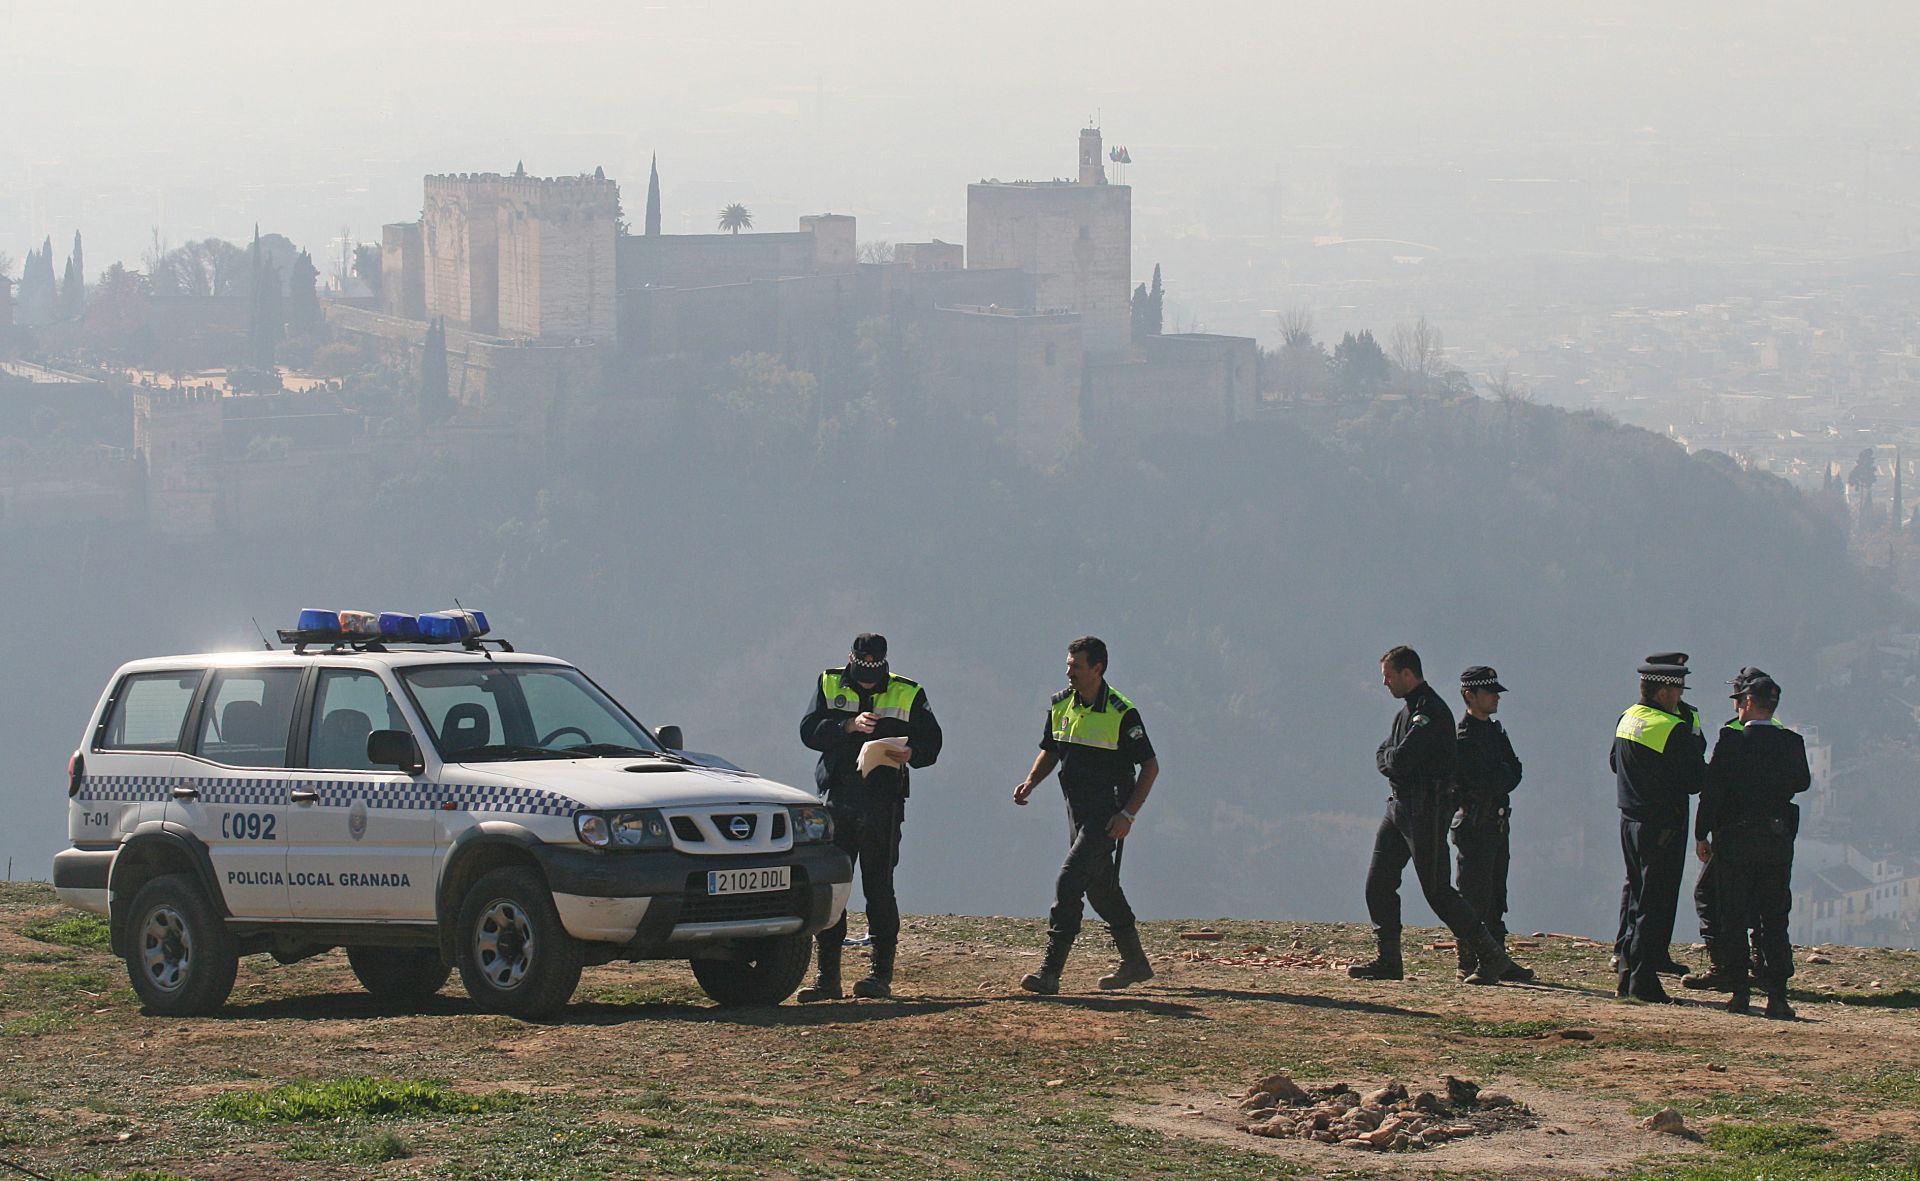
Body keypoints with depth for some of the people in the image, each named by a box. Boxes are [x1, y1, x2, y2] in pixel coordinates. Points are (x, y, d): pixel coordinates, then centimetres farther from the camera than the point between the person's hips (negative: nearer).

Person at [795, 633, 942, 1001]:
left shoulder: (908, 694, 6)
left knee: (878, 888, -3)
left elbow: (931, 743, 3)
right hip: (837, 801, 2)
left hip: (883, 805, -2)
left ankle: (882, 974, 2)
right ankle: (827, 977, 5)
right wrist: (849, 726, -19)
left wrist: (909, 754, -19)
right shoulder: (829, 685, 9)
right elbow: (809, 731, -3)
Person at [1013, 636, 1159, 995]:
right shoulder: (1061, 705, 5)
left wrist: (1128, 814, -17)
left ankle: (1050, 972, -20)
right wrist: (1030, 783, 0)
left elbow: (1150, 767, -10)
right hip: (1077, 812, 8)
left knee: (1069, 882, -17)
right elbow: (1050, 751, 19)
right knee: (1100, 886, 15)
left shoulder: (1121, 713, -15)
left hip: (1108, 814, -8)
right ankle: (1134, 962, 31)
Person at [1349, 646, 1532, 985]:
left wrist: (1391, 758, -3)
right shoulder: (1408, 710, 17)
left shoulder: (1431, 711, -16)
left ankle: (1491, 957, -3)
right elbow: (1383, 758, 16)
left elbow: (1400, 759, -22)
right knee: (1378, 882, 5)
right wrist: (1394, 759, -3)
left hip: (1426, 808, -10)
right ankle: (1388, 960, 10)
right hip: (1399, 804, 10)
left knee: (1436, 890, -8)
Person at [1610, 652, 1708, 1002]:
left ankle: (1627, 973, 21)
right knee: (1656, 899, -3)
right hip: (1663, 825, -8)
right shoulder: (1675, 730, -18)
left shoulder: (1626, 719, 6)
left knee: (1635, 893, 18)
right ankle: (1643, 981, -4)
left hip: (1629, 819, 8)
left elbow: (1615, 761, 20)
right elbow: (1694, 781, -16)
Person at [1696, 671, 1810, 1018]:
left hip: (1734, 839, -2)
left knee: (1734, 920, 6)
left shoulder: (1731, 741, -10)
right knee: (1774, 921, 6)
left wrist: (1701, 835, -1)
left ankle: (1740, 993, 3)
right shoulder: (1791, 743, -2)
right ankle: (1777, 996, -1)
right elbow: (1802, 782, 15)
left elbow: (1712, 791, -10)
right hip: (1778, 841, 2)